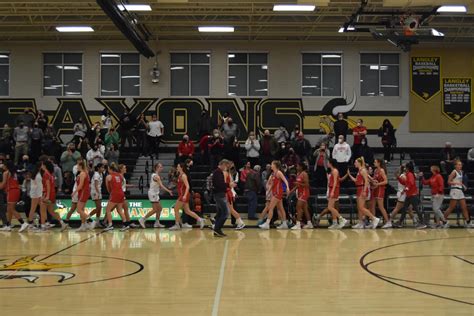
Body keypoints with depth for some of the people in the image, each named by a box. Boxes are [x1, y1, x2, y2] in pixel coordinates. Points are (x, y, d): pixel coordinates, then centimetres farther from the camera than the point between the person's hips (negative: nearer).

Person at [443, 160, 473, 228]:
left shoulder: (461, 172, 14)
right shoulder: (454, 172, -10)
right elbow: (449, 182, -14)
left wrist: (463, 185, 11)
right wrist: (456, 183, -25)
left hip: (460, 190, 8)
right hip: (455, 190, -8)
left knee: (464, 207, 6)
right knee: (451, 207, -5)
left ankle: (468, 222, 8)